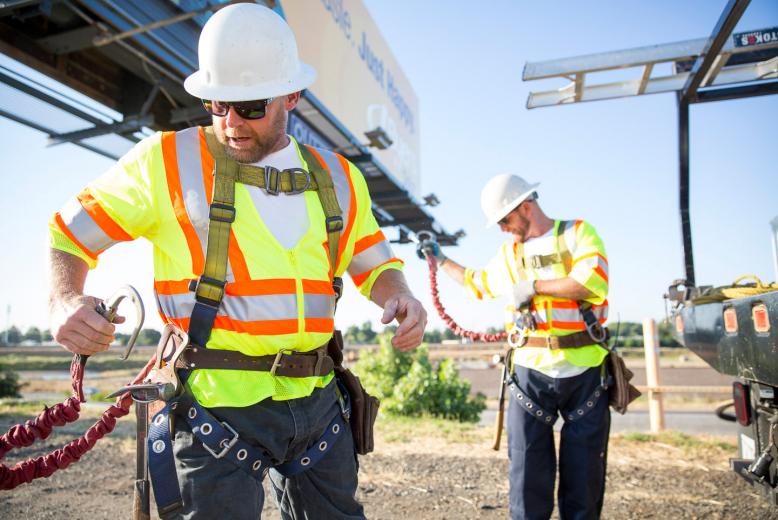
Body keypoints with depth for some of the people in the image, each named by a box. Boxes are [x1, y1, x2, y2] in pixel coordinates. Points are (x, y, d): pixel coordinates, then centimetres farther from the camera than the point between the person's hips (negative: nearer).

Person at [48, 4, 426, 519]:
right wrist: (66, 302, -15)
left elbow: (374, 265, 16)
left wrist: (400, 298, -5)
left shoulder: (338, 177, 7)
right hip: (219, 404, -4)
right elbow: (69, 233, 5)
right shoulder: (167, 159, -3)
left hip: (317, 400, 5)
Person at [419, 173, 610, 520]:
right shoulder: (509, 252, 15)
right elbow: (477, 283, 32)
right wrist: (441, 260, 36)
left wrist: (535, 286, -14)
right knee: (528, 478, 4)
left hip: (585, 373, -3)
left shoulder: (578, 232, 0)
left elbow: (594, 282, -18)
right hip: (531, 373, 3)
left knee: (584, 476, 9)